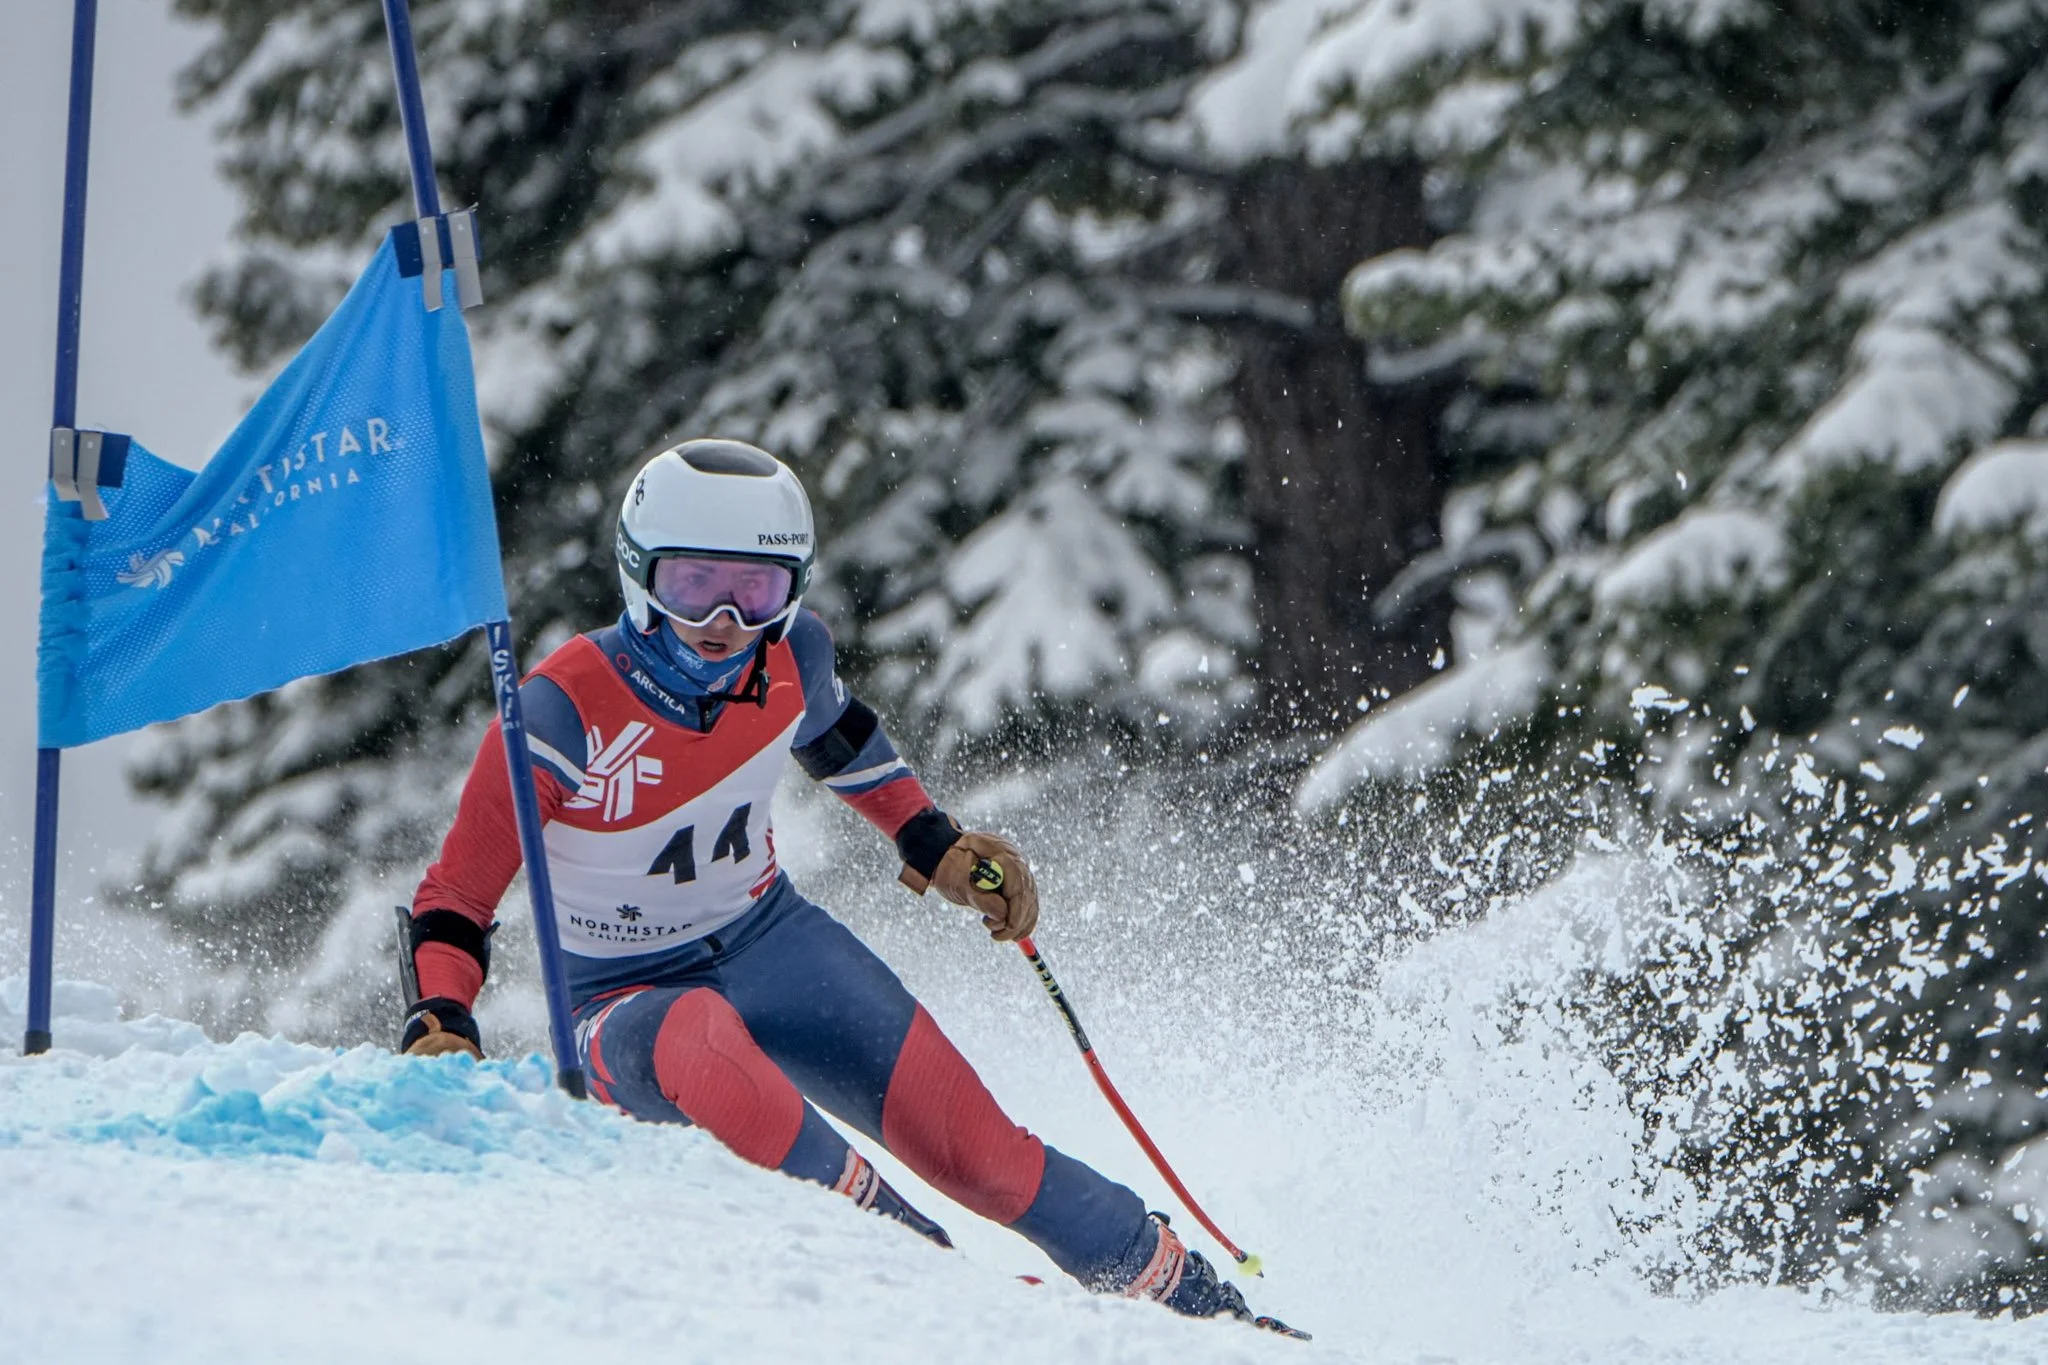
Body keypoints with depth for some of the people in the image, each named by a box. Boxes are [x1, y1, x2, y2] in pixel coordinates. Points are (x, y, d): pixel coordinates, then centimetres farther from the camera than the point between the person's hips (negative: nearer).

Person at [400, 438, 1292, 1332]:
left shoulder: (790, 656, -11)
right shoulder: (563, 712, -25)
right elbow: (454, 900, -19)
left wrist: (934, 845, 16)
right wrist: (439, 1027, -35)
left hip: (774, 944, 4)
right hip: (633, 998, -4)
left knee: (972, 1146, -9)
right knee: (699, 1042, -41)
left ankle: (1187, 1293, 6)